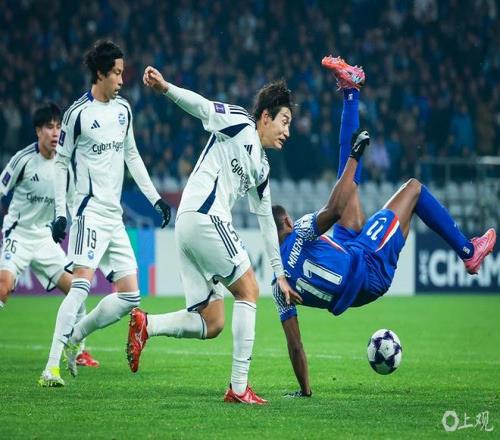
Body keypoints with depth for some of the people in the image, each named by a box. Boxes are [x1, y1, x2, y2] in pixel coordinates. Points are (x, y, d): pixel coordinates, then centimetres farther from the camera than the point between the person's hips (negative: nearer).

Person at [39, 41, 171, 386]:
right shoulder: (78, 113, -8)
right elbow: (61, 163, -2)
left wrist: (155, 197, 16)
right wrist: (60, 213, -6)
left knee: (130, 297, 2)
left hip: (115, 215, 7)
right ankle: (52, 366, -23)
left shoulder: (123, 109, 11)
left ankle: (73, 338, 15)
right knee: (82, 283, -22)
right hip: (90, 211, -7)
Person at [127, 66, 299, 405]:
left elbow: (266, 220, 29)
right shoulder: (239, 122, 3)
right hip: (205, 216, -9)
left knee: (212, 324, 3)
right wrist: (167, 88, -31)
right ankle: (239, 387, -9)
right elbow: (201, 107, -12)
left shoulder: (261, 167, 25)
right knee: (248, 291, -6)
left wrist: (280, 273, 29)